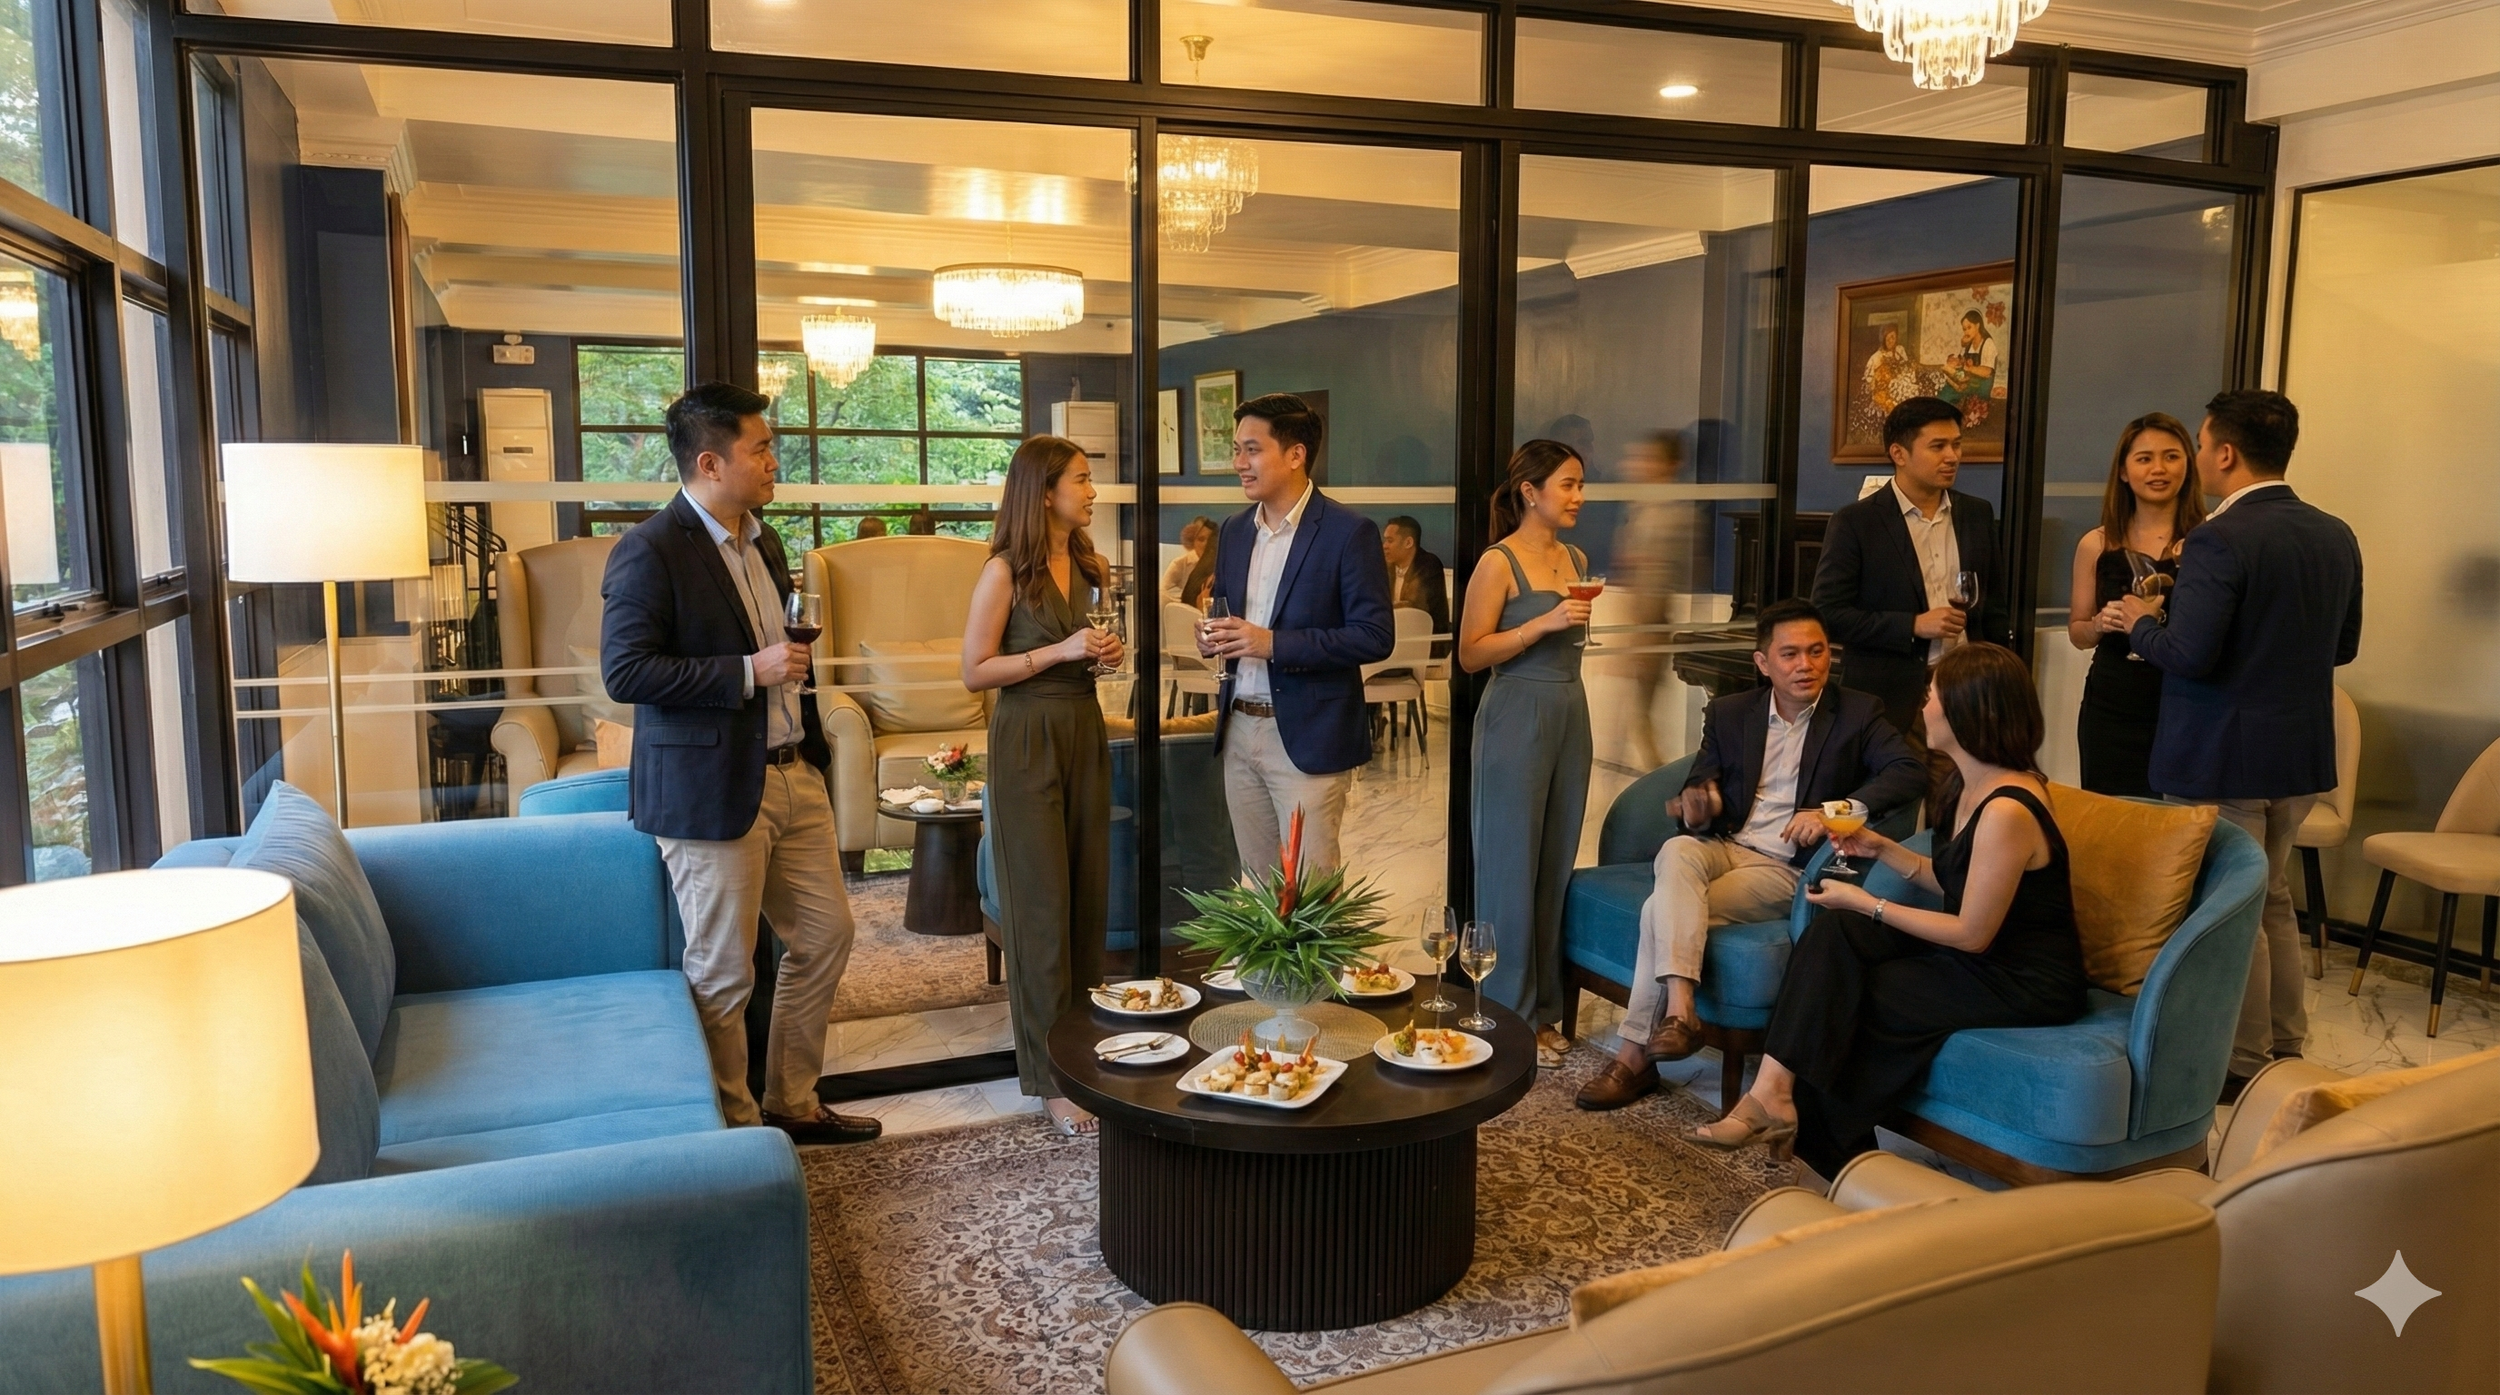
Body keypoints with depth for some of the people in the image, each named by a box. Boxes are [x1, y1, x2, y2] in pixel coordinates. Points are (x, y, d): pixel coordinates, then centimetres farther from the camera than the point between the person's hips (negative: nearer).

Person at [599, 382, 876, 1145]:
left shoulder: (761, 540, 13)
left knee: (826, 934, 14)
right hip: (712, 789, -8)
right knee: (724, 973, 3)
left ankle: (792, 1103, 30)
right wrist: (750, 672, -23)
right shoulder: (650, 551, -14)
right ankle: (733, 1129, 21)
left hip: (792, 774, 9)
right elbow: (624, 672, -21)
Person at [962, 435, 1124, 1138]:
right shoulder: (1005, 572, -10)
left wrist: (1107, 652, 2)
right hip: (1028, 739, -6)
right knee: (1041, 904, -2)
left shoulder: (1090, 565, 9)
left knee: (1089, 893, 8)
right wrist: (1059, 651, -18)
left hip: (1085, 730, 6)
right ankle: (1049, 1076, 7)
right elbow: (975, 672, -11)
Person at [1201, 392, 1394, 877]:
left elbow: (1375, 637, -14)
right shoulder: (1234, 530, 11)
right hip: (1239, 729, 6)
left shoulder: (1349, 532, -10)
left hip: (1308, 737, -6)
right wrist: (1213, 637, -3)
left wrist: (1273, 643, -21)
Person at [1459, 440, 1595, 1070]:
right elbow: (1471, 654, -14)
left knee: (1557, 865, 11)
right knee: (1512, 868, -1)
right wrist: (1544, 622, -19)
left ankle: (1545, 1007, 22)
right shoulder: (1499, 564, -10)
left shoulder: (1575, 559, 11)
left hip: (1570, 714, 7)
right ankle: (1510, 1017, 9)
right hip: (1517, 717, -7)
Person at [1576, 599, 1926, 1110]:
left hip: (1789, 868, -3)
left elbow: (1911, 773, -13)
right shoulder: (1729, 713, 12)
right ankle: (1678, 1009, -44)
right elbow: (1698, 789, 12)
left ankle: (1634, 1055, -21)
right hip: (1723, 847, 4)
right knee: (1677, 852, -34)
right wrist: (1696, 810, -14)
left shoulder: (1858, 714, 2)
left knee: (1663, 910, -26)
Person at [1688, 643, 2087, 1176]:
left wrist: (1865, 903, -15)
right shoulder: (1971, 786, 4)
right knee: (1833, 930, -9)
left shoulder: (2007, 811, -26)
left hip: (2024, 985, -9)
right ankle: (1773, 1094, -13)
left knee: (1847, 995, -12)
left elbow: (1972, 933, -21)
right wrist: (1883, 849, 3)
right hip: (1978, 955, 9)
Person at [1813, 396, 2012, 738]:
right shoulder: (1855, 523, -5)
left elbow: (1993, 608, 17)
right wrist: (1913, 626, -15)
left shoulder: (1977, 514, 10)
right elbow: (1828, 615, -9)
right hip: (1888, 698, -4)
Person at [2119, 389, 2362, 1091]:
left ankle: (2244, 1067, 16)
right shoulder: (2336, 535, 5)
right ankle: (2286, 1047, 32)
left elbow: (2189, 656, -25)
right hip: (2304, 752, 8)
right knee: (2272, 899, 22)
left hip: (2223, 759, -8)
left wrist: (2143, 622, -7)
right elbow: (2343, 646, 13)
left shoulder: (2220, 540, -20)